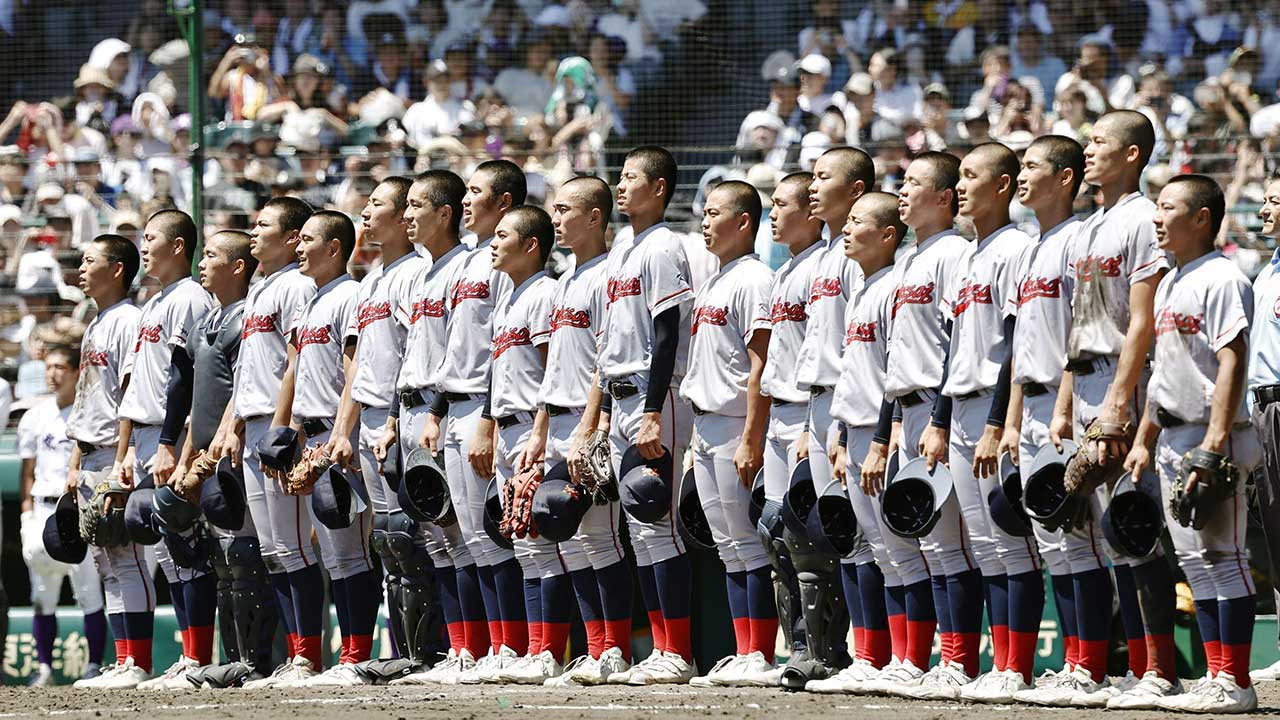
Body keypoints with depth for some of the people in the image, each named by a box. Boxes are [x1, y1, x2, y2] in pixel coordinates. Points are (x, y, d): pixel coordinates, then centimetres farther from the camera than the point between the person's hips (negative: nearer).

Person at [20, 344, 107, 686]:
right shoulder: (35, 417, 13)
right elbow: (28, 472, 15)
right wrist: (27, 516, 4)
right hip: (44, 510, 4)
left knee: (88, 590, -7)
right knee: (42, 595, 2)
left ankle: (94, 665, -2)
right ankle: (43, 667, 8)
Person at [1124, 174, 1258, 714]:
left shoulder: (1220, 280, -11)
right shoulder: (1168, 284, 18)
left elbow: (1232, 362, -19)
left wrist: (1215, 441, -25)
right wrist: (1144, 440, 19)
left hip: (1211, 438, -10)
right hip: (1172, 441, 10)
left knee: (1224, 557, -7)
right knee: (1195, 561, 10)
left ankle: (1234, 683, -7)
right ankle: (1216, 677, 13)